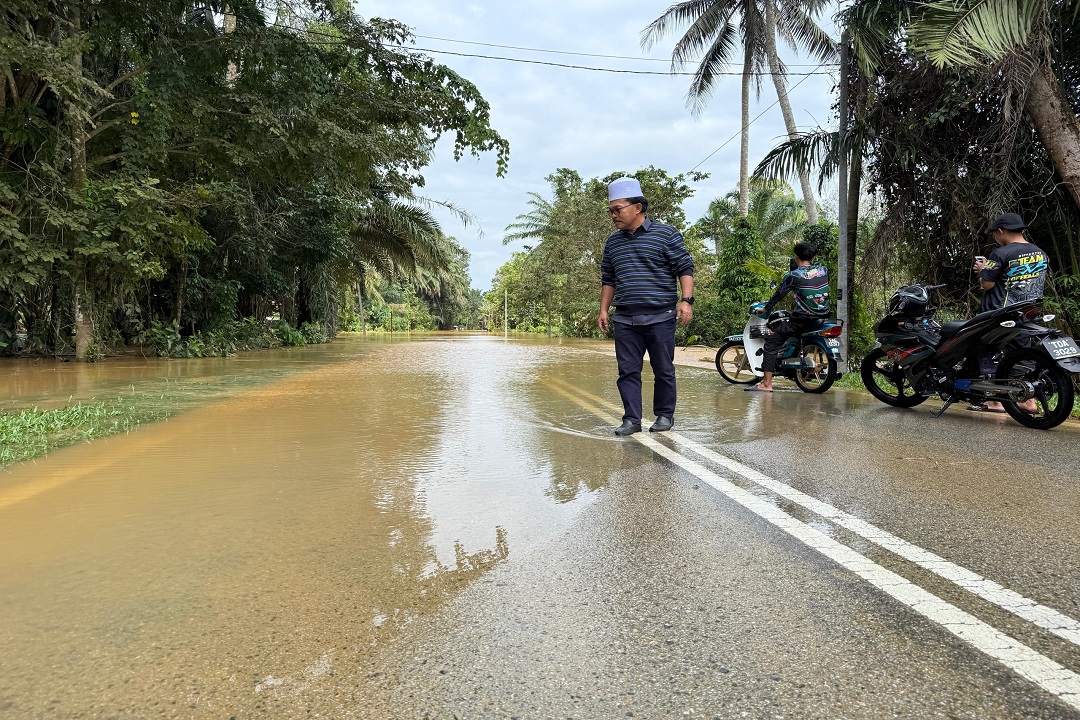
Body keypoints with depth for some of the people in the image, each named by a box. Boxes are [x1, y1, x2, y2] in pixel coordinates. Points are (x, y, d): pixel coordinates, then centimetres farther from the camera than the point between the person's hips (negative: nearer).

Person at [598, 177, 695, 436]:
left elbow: (685, 268, -1)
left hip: (660, 317, -4)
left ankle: (665, 415, 19)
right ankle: (631, 419, 10)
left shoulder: (665, 234, -1)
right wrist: (603, 310, 14)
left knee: (663, 369, 5)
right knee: (628, 371, 3)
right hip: (625, 320, 4)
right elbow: (608, 279, 21)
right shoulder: (612, 242, 14)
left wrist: (686, 300, -12)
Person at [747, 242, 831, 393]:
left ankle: (766, 384, -8)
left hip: (802, 320, -7)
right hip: (822, 317, 7)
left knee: (771, 344, -1)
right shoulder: (824, 270, 6)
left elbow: (779, 294, 1)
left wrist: (765, 309, 17)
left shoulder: (793, 275, -9)